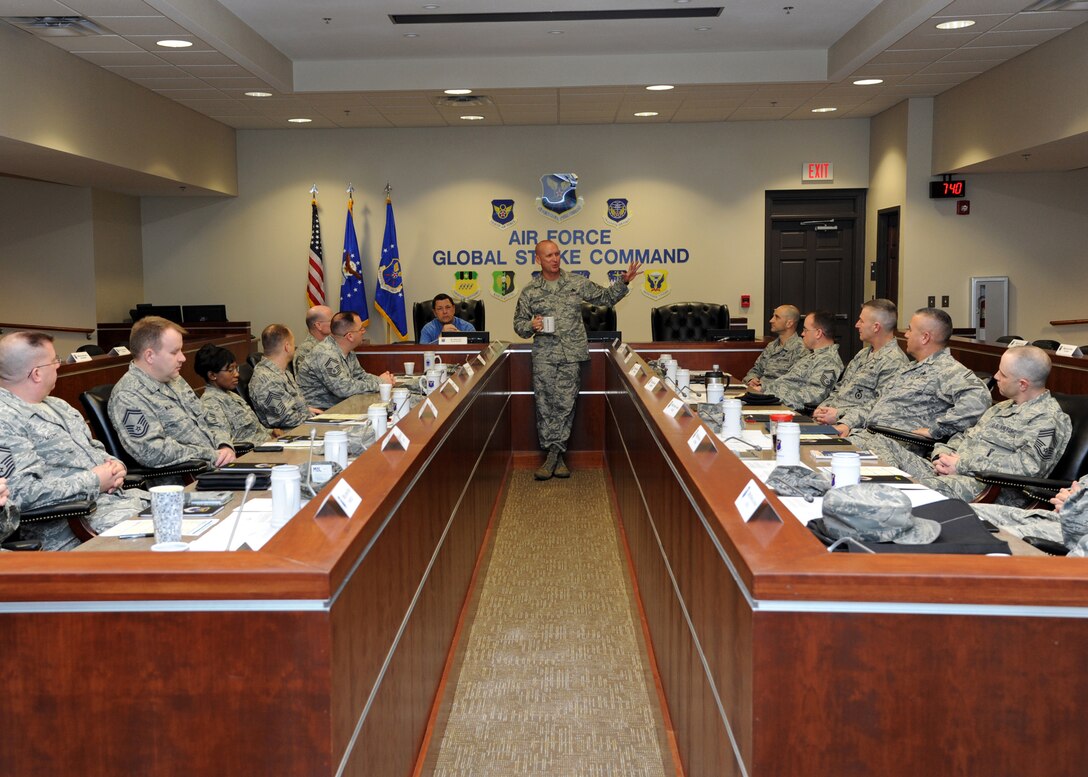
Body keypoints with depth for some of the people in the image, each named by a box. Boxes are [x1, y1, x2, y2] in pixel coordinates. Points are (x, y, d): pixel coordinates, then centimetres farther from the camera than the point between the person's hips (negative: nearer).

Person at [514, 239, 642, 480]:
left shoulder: (578, 283, 8)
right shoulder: (530, 291, 7)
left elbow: (606, 297, 15)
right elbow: (519, 323, 10)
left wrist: (624, 282, 0)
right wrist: (531, 326, -11)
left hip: (572, 355, 0)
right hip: (544, 356, 0)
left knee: (565, 405, -2)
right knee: (545, 406, -2)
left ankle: (554, 454, 6)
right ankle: (556, 454, 7)